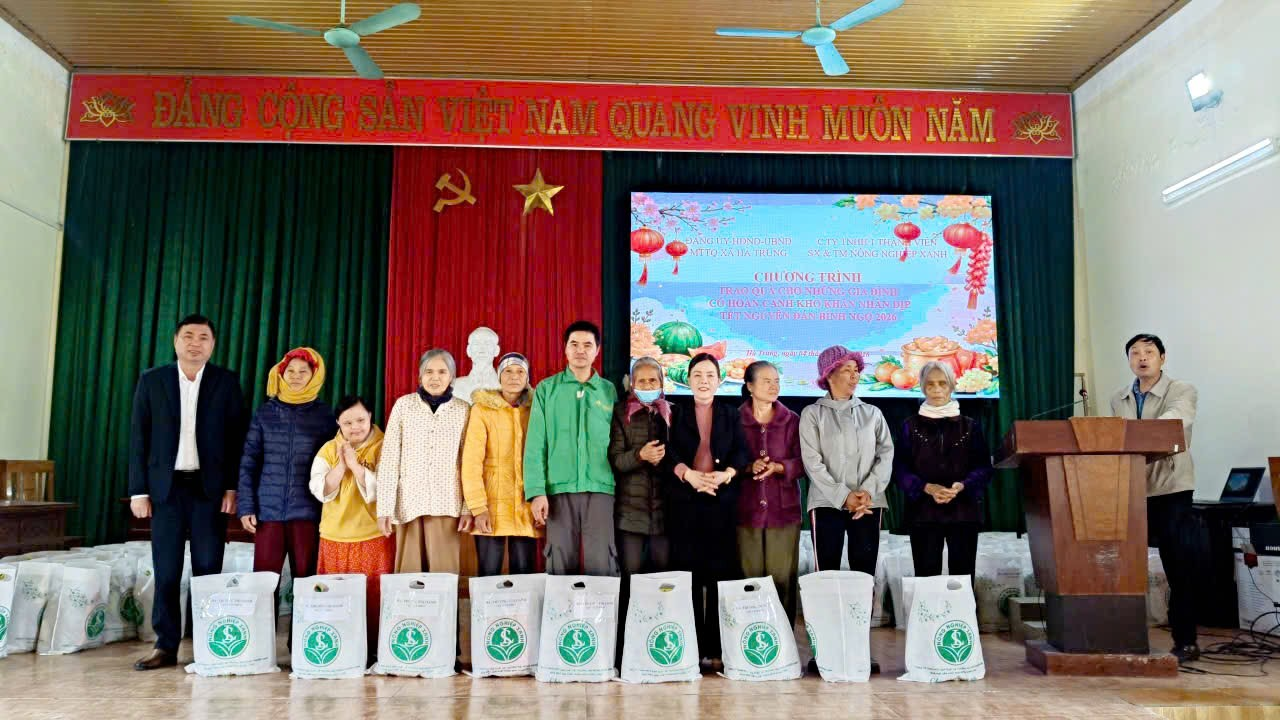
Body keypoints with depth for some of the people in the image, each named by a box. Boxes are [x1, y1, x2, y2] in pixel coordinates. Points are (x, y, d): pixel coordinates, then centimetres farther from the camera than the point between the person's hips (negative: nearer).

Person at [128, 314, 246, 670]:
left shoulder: (227, 382, 4)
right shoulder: (151, 380, 6)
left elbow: (237, 438, 2)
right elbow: (139, 438, 5)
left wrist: (232, 488, -5)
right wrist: (138, 491, 0)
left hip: (210, 488, -1)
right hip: (166, 487, 1)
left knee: (208, 569, 2)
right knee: (166, 571, 4)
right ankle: (166, 646, 13)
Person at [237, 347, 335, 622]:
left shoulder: (324, 413, 5)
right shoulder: (265, 412, 8)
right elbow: (248, 462, 7)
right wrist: (246, 506, -1)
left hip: (308, 510, -1)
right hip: (268, 509, 1)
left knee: (306, 579, 3)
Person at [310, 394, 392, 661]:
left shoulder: (383, 448, -2)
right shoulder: (328, 450, 9)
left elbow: (382, 490, -13)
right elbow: (320, 491, -1)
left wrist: (355, 464, -17)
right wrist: (340, 465, -13)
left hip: (374, 538, -3)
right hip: (335, 538, 4)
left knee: (372, 598, -3)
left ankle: (371, 650, 7)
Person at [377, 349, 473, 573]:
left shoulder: (463, 410, 5)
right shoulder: (404, 405, 4)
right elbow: (389, 458, 1)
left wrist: (468, 508, -2)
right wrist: (384, 507, -4)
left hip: (446, 503, 0)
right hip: (408, 502, 0)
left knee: (444, 571, -2)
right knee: (408, 571, 3)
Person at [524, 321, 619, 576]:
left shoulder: (610, 391, 9)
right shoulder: (546, 389, 6)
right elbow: (536, 444, 1)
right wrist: (537, 491, -8)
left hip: (601, 488, 0)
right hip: (559, 489, 0)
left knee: (601, 564, -1)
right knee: (560, 565, 4)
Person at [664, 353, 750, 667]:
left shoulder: (732, 415, 14)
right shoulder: (676, 415, 12)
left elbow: (742, 453, 1)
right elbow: (668, 453, -2)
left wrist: (725, 474, -19)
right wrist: (688, 474, -20)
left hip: (722, 502, 0)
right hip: (684, 503, 0)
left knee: (721, 573, -3)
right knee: (687, 573, -1)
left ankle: (718, 650, 2)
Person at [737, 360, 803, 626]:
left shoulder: (792, 421, 7)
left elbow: (802, 462, 3)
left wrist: (778, 467, -16)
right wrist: (750, 466, -16)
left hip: (784, 510, 1)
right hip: (746, 509, -1)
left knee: (783, 579, 0)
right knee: (749, 578, 1)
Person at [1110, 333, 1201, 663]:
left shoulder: (1182, 391, -3)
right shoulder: (1118, 399, 13)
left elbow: (1177, 418, -24)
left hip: (1170, 491, -4)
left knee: (1180, 571, 1)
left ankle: (1185, 642, 12)